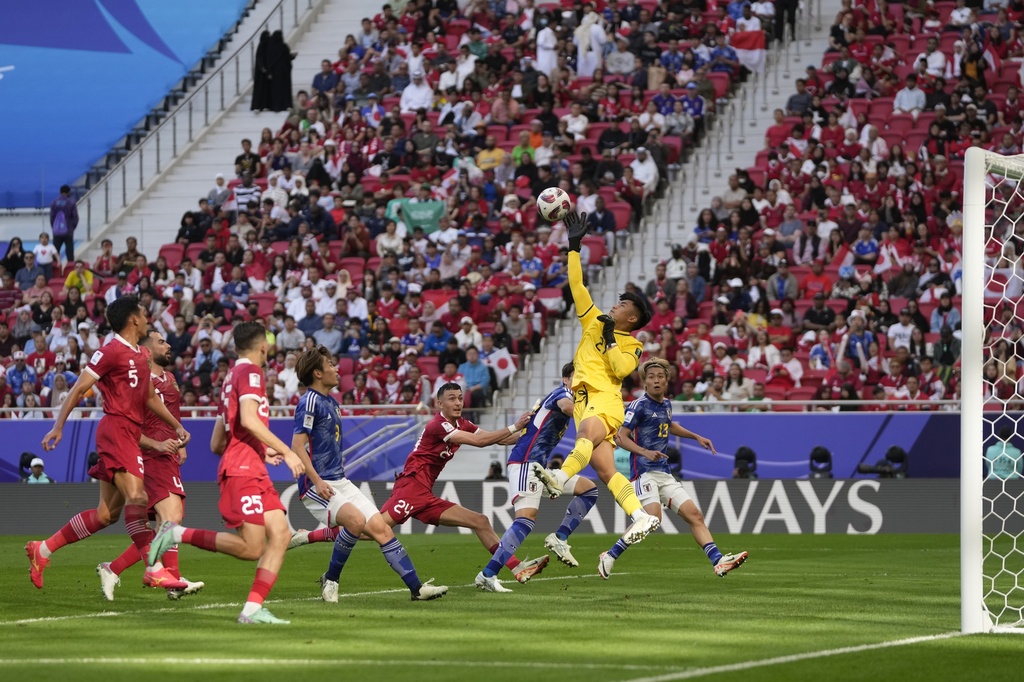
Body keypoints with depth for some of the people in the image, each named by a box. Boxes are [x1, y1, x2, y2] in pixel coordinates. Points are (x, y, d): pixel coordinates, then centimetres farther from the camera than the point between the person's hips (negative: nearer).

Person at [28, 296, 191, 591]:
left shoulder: (141, 355, 19)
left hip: (130, 434, 9)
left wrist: (176, 425, 22)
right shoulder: (111, 352, -8)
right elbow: (78, 389, -8)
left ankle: (42, 549, 17)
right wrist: (58, 427, -12)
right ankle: (155, 571, -26)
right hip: (116, 430, -9)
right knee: (136, 497, -20)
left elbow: (150, 397, 30)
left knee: (107, 514, 8)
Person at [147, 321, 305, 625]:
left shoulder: (231, 378, 25)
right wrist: (286, 452, -18)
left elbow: (216, 443, 26)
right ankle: (178, 534, -8)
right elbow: (248, 419, -21)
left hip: (254, 473, 10)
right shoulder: (250, 372, -4)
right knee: (251, 548, -16)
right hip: (242, 471, -10)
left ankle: (253, 609, -9)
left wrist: (263, 453, 32)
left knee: (281, 535, -2)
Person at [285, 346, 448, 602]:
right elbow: (297, 446, -18)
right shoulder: (310, 402, -12)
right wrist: (317, 481, -25)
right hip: (317, 486, -9)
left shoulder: (332, 403, 17)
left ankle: (416, 587, -2)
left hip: (340, 482, 9)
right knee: (357, 520, -29)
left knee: (380, 528, -1)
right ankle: (330, 580, -12)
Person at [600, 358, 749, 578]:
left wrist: (696, 437, 36)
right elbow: (621, 437, -12)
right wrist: (645, 452, -26)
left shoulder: (666, 404, 16)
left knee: (694, 515, 0)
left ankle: (718, 562, -4)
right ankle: (609, 557, -15)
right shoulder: (640, 405, -8)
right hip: (644, 471, -8)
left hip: (664, 473, 8)